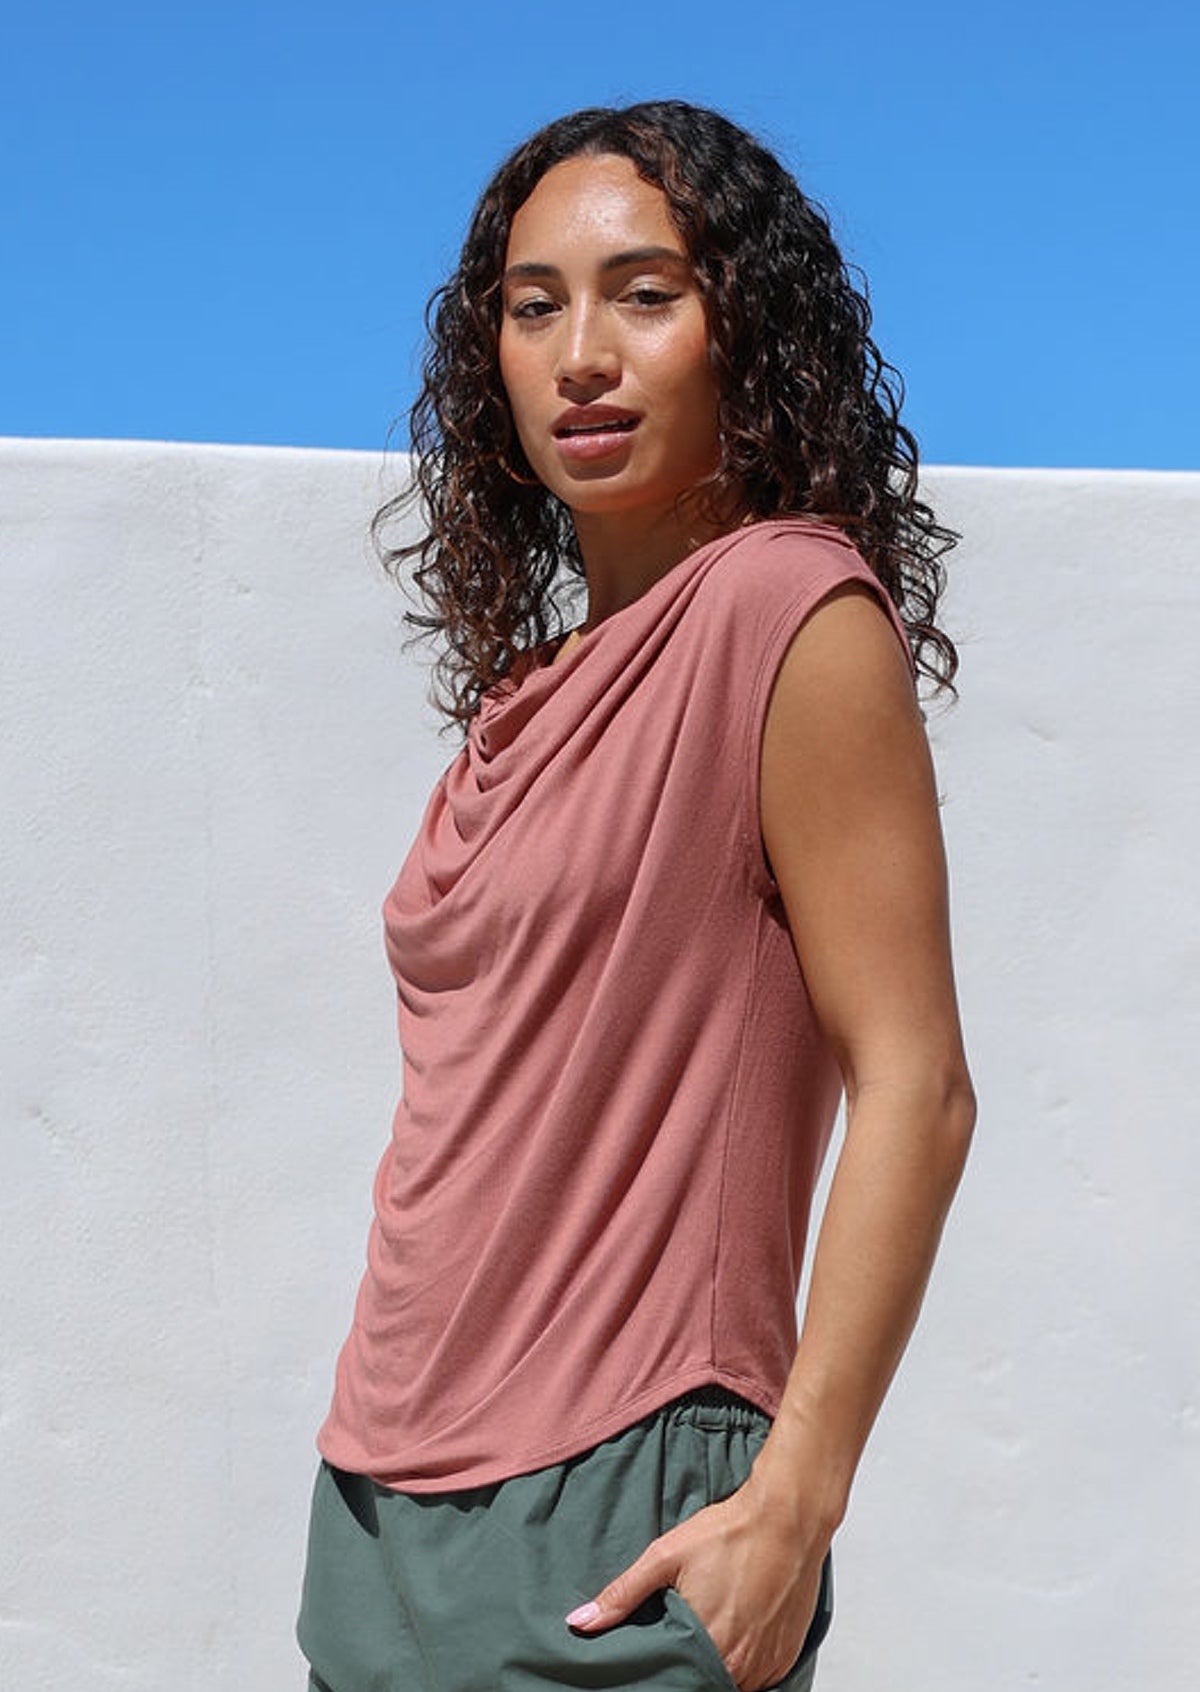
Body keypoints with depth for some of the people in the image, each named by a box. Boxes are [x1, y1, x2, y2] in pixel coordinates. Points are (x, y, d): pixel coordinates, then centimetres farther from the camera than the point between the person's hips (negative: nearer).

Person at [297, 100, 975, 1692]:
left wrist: (794, 1505, -18)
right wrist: (379, 1442, 10)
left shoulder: (792, 608, -10)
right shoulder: (535, 682, 11)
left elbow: (911, 1086, -15)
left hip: (608, 1527, -7)